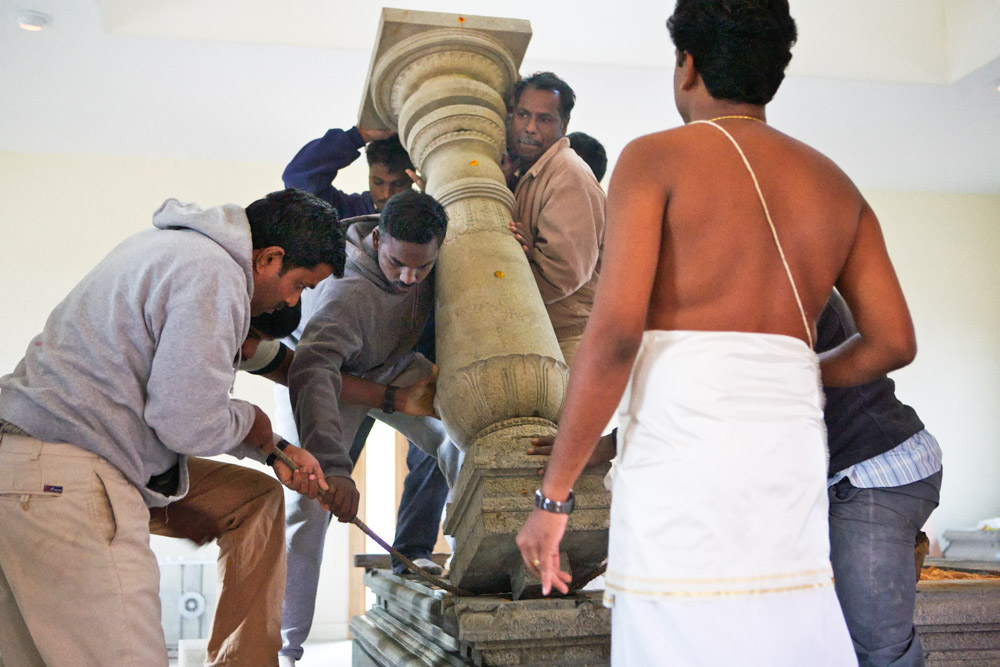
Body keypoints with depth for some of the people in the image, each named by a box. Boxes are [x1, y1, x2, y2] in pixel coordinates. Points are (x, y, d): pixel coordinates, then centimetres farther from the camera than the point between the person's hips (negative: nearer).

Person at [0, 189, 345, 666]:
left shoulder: (171, 247, 19)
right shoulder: (214, 276, -14)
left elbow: (186, 390, 27)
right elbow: (189, 424, -17)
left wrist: (274, 450, 23)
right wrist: (256, 425, 4)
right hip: (66, 478, -11)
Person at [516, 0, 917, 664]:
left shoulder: (657, 158, 2)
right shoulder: (835, 184, 19)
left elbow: (615, 332, -10)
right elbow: (894, 340, 13)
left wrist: (553, 496, -6)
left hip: (684, 440, -5)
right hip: (792, 449, 6)